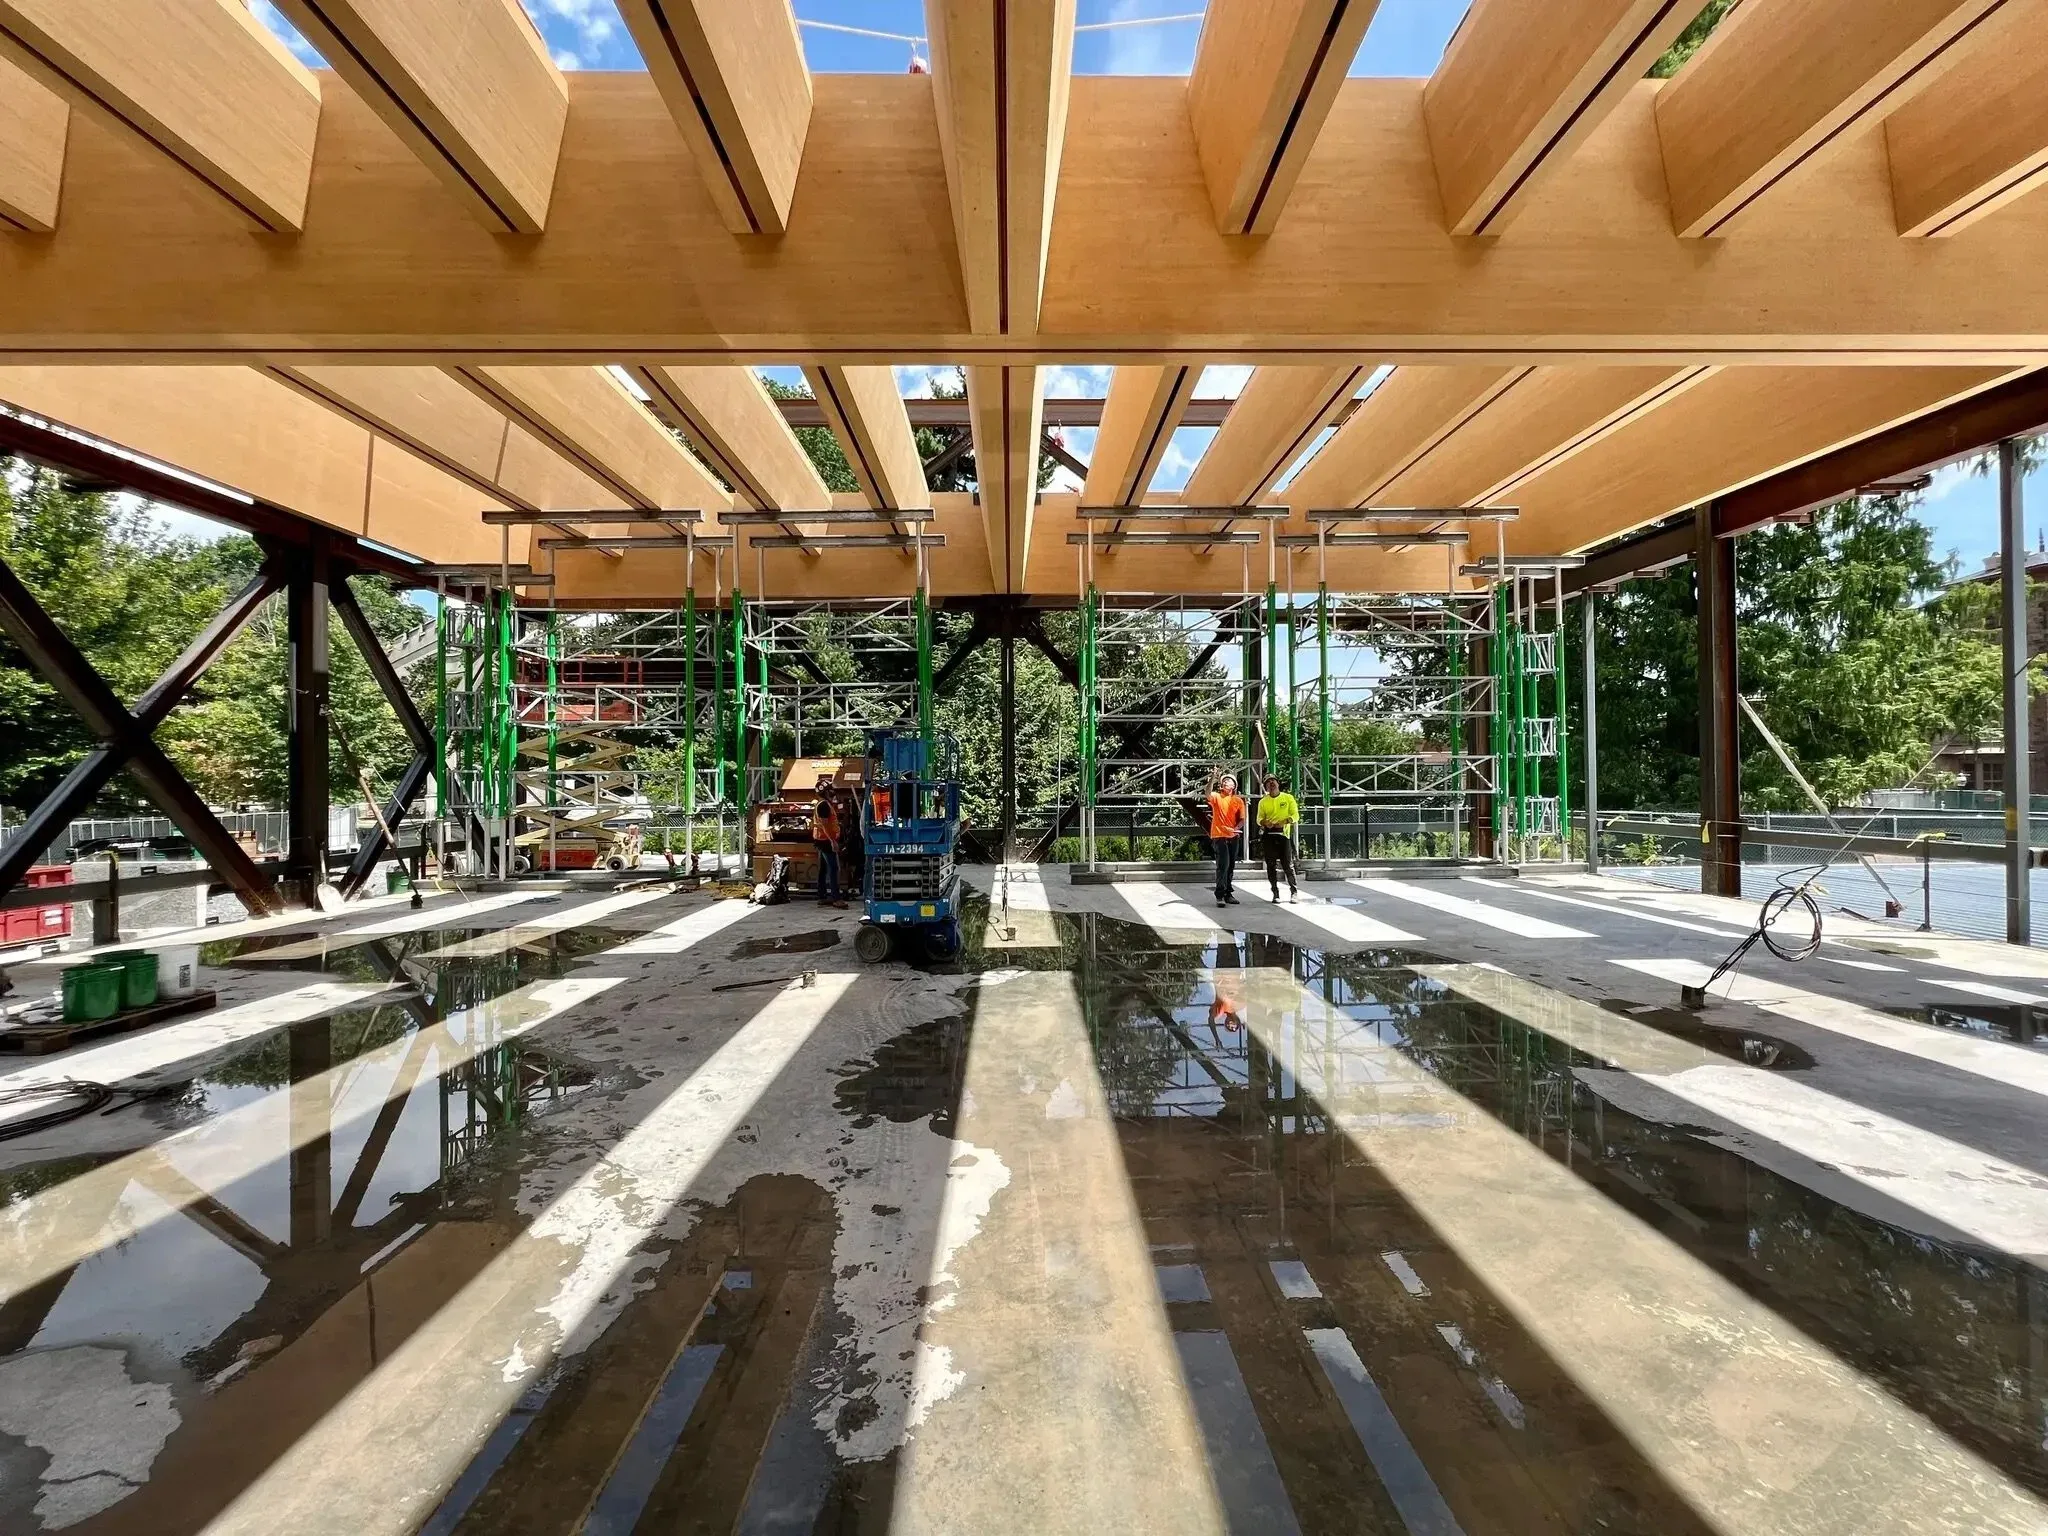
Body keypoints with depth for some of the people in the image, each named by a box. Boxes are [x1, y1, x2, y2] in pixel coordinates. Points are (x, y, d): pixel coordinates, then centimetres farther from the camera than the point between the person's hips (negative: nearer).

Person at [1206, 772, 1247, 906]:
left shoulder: (1238, 800, 9)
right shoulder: (1216, 797, 0)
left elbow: (1242, 819, 5)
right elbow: (1208, 794, -24)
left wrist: (1236, 828, -15)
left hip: (1233, 837, 4)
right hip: (1219, 836, -4)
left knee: (1230, 866, 12)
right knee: (1223, 865, -13)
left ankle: (1228, 893, 24)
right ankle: (1220, 895, -12)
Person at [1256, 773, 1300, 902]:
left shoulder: (1288, 798, 7)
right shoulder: (1263, 801, 12)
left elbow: (1295, 815, 3)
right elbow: (1259, 818, 9)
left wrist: (1284, 821, -15)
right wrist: (1265, 822, -14)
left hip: (1284, 833, -2)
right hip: (1268, 835, 2)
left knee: (1288, 864, -4)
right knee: (1271, 865, 1)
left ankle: (1294, 891, 10)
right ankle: (1275, 892, 9)